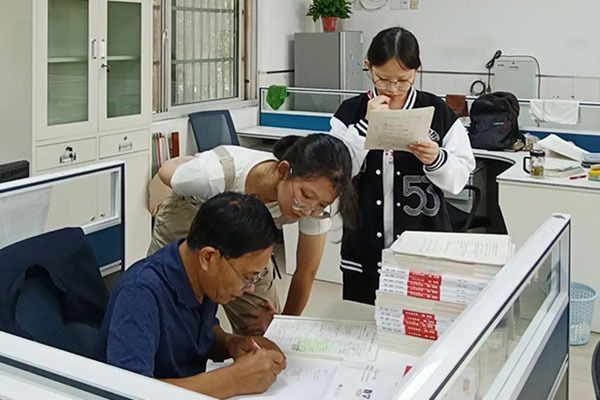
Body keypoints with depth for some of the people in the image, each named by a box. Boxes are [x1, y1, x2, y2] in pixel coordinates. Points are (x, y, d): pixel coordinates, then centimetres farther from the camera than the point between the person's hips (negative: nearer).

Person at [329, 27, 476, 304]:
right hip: (364, 253, 1)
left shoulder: (437, 112, 0)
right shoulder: (350, 113, 2)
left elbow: (460, 177, -1)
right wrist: (367, 125, -16)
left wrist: (436, 159, -20)